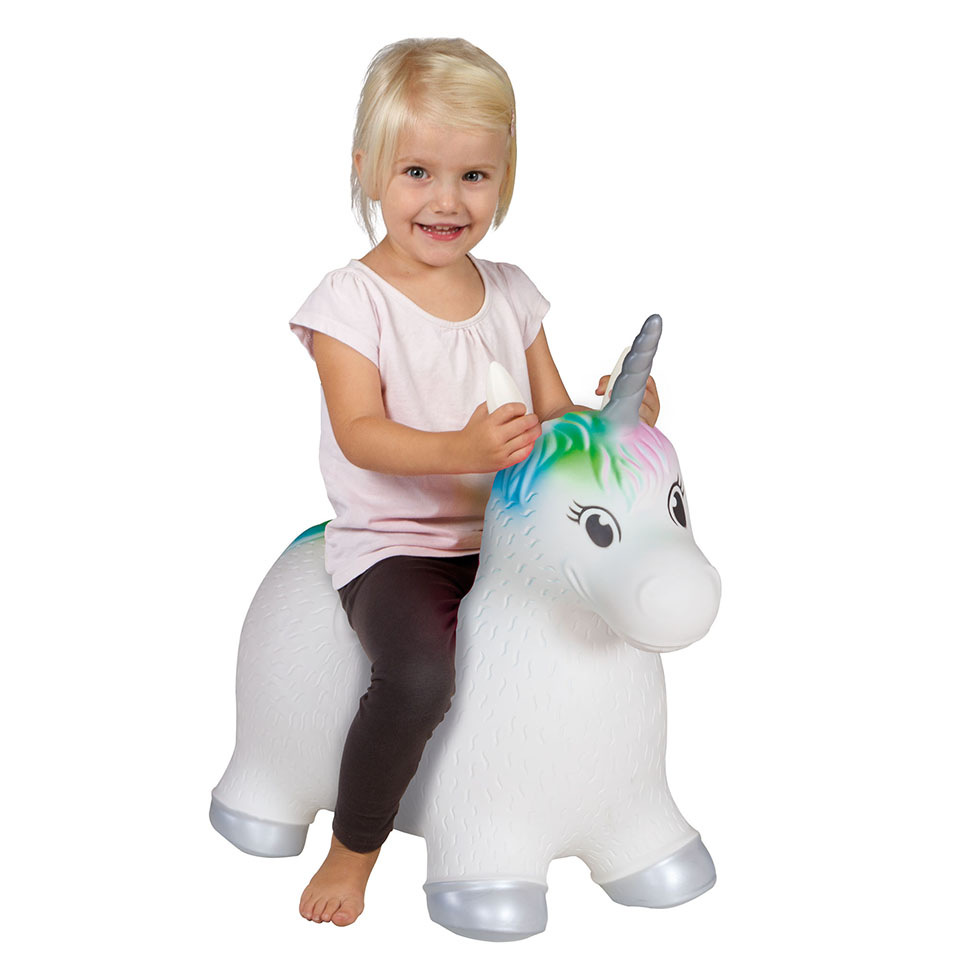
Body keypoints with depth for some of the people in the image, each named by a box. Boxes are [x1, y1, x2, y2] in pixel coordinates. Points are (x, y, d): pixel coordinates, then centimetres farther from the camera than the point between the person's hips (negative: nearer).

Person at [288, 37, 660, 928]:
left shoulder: (511, 293, 9)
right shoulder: (351, 298, -7)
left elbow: (552, 418, 11)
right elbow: (359, 435, -17)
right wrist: (462, 450, -34)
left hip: (506, 531, 6)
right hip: (392, 542, -5)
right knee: (418, 672, -29)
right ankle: (353, 848, -2)